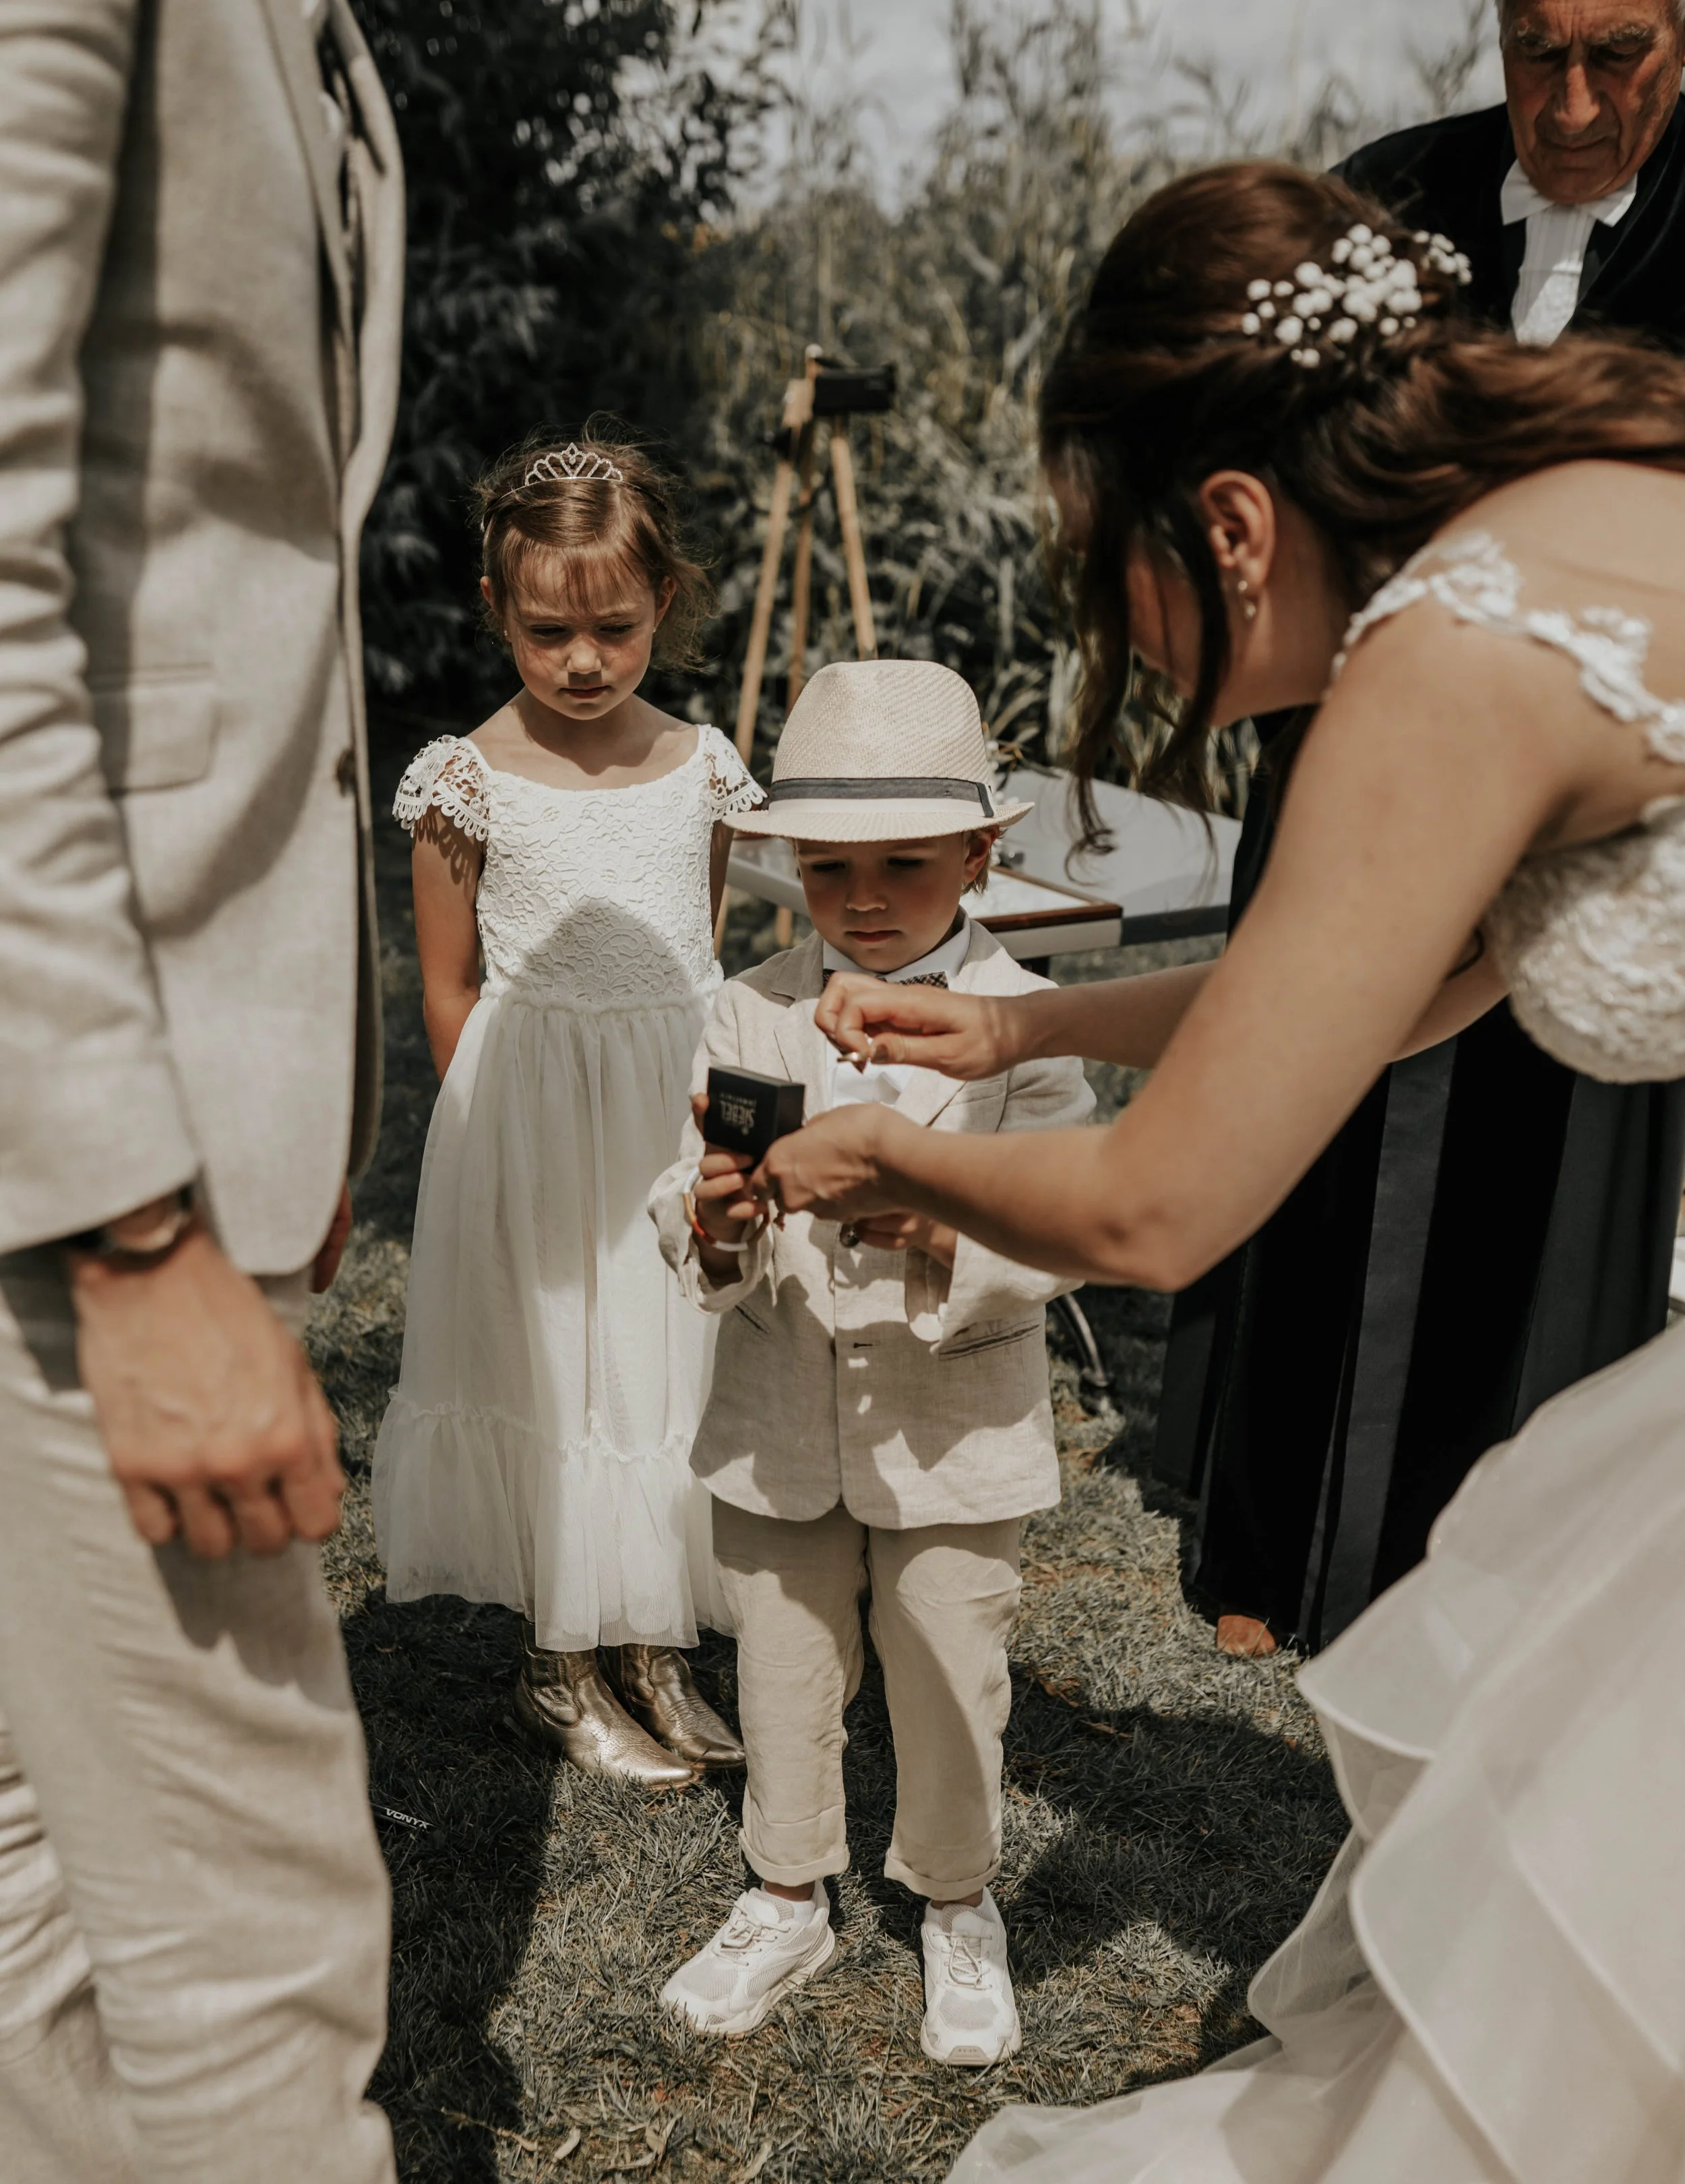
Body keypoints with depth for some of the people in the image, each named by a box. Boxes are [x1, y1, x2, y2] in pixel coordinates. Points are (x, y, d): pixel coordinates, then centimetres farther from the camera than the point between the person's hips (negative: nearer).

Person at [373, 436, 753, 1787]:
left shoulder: (702, 769, 2)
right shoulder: (471, 780, -8)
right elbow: (450, 994, -2)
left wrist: (698, 1104, 10)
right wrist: (496, 1125, -2)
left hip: (678, 1114, 4)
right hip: (531, 1118, -3)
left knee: (669, 1362, 10)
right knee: (555, 1370, 6)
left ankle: (650, 1653, 27)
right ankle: (564, 1669, 24)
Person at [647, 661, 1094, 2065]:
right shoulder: (751, 1016, -2)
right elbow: (686, 1214, -7)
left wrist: (934, 1229, -37)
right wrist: (713, 1220, -30)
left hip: (954, 1427, -2)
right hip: (780, 1422, 3)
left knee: (950, 1685, 13)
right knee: (783, 1679, 18)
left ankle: (959, 1912, 39)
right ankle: (789, 1901, 41)